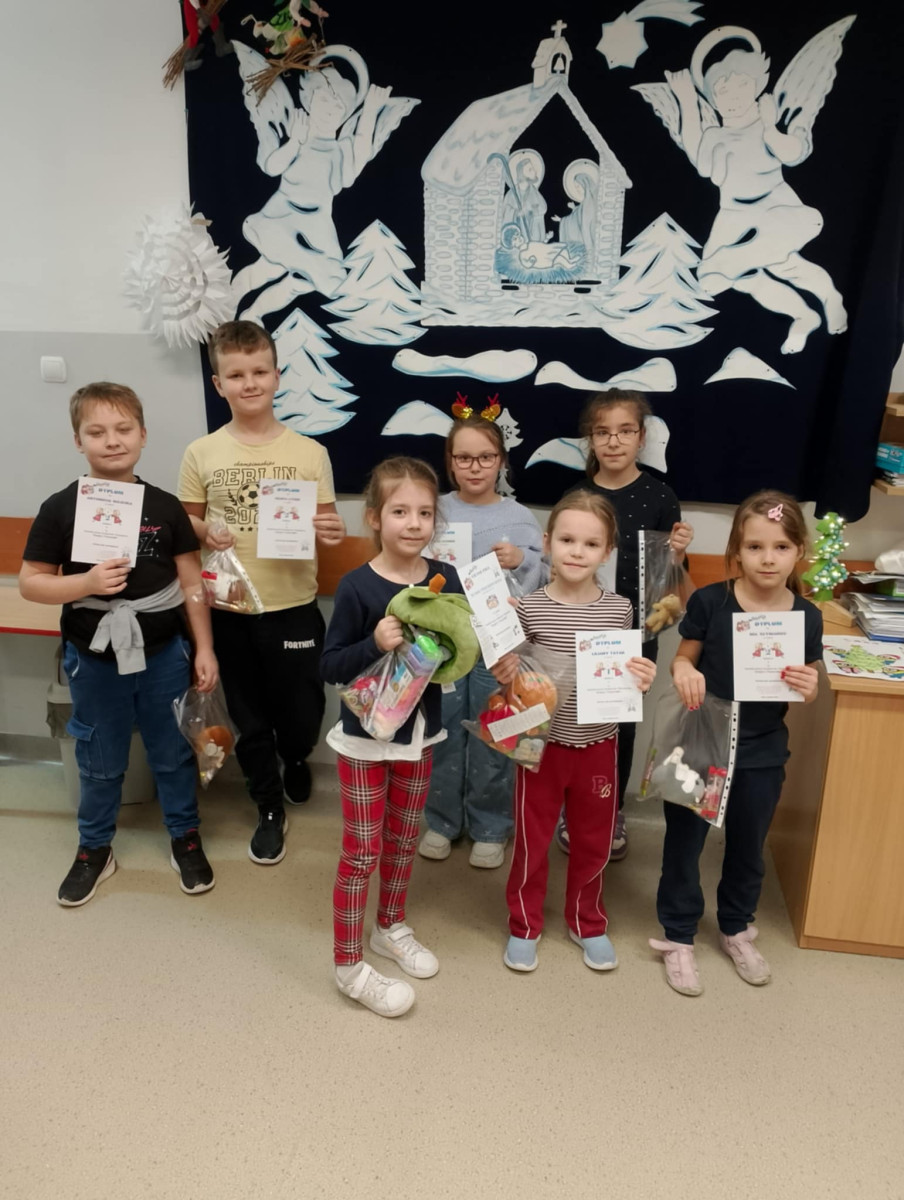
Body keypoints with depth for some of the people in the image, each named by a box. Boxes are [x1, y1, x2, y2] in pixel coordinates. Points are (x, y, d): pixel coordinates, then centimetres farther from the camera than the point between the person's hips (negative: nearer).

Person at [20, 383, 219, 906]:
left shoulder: (165, 506, -5)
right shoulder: (60, 509, -8)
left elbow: (192, 581, 0)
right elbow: (31, 583, -5)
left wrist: (205, 648, -1)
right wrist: (86, 582, -23)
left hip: (163, 655, 0)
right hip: (94, 658, 0)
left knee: (174, 753, 15)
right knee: (100, 763, 17)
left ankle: (186, 838, 36)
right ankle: (95, 850, 37)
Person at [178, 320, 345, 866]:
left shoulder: (310, 452, -4)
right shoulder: (201, 454, -1)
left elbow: (326, 523, 2)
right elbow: (187, 522, 8)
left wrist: (333, 531, -20)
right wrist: (205, 533, -13)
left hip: (294, 607, -1)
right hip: (229, 610, 1)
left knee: (302, 712, 10)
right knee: (249, 717, 14)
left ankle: (296, 759, 46)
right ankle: (271, 809, 35)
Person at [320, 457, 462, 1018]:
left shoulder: (446, 579, -5)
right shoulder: (358, 587, -18)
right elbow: (330, 666, -17)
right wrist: (375, 643, -32)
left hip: (420, 733, 5)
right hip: (366, 737, -5)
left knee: (404, 840, 21)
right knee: (362, 851, 5)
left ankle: (391, 927, 44)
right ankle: (349, 964, 22)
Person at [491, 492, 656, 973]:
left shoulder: (619, 608, -6)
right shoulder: (529, 608, -12)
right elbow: (512, 678, -5)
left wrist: (641, 681, -16)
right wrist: (504, 674, -26)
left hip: (598, 747, 2)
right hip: (542, 744, -2)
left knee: (593, 842, 18)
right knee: (532, 840, 13)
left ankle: (587, 923, 42)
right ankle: (524, 926, 36)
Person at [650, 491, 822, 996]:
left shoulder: (806, 616, -8)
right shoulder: (710, 601, -15)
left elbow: (806, 687, 4)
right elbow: (684, 658, -3)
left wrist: (809, 687, -18)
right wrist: (683, 671, -25)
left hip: (763, 754, 3)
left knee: (748, 846, 21)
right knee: (684, 842, 10)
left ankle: (737, 929, 45)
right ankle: (679, 936, 31)